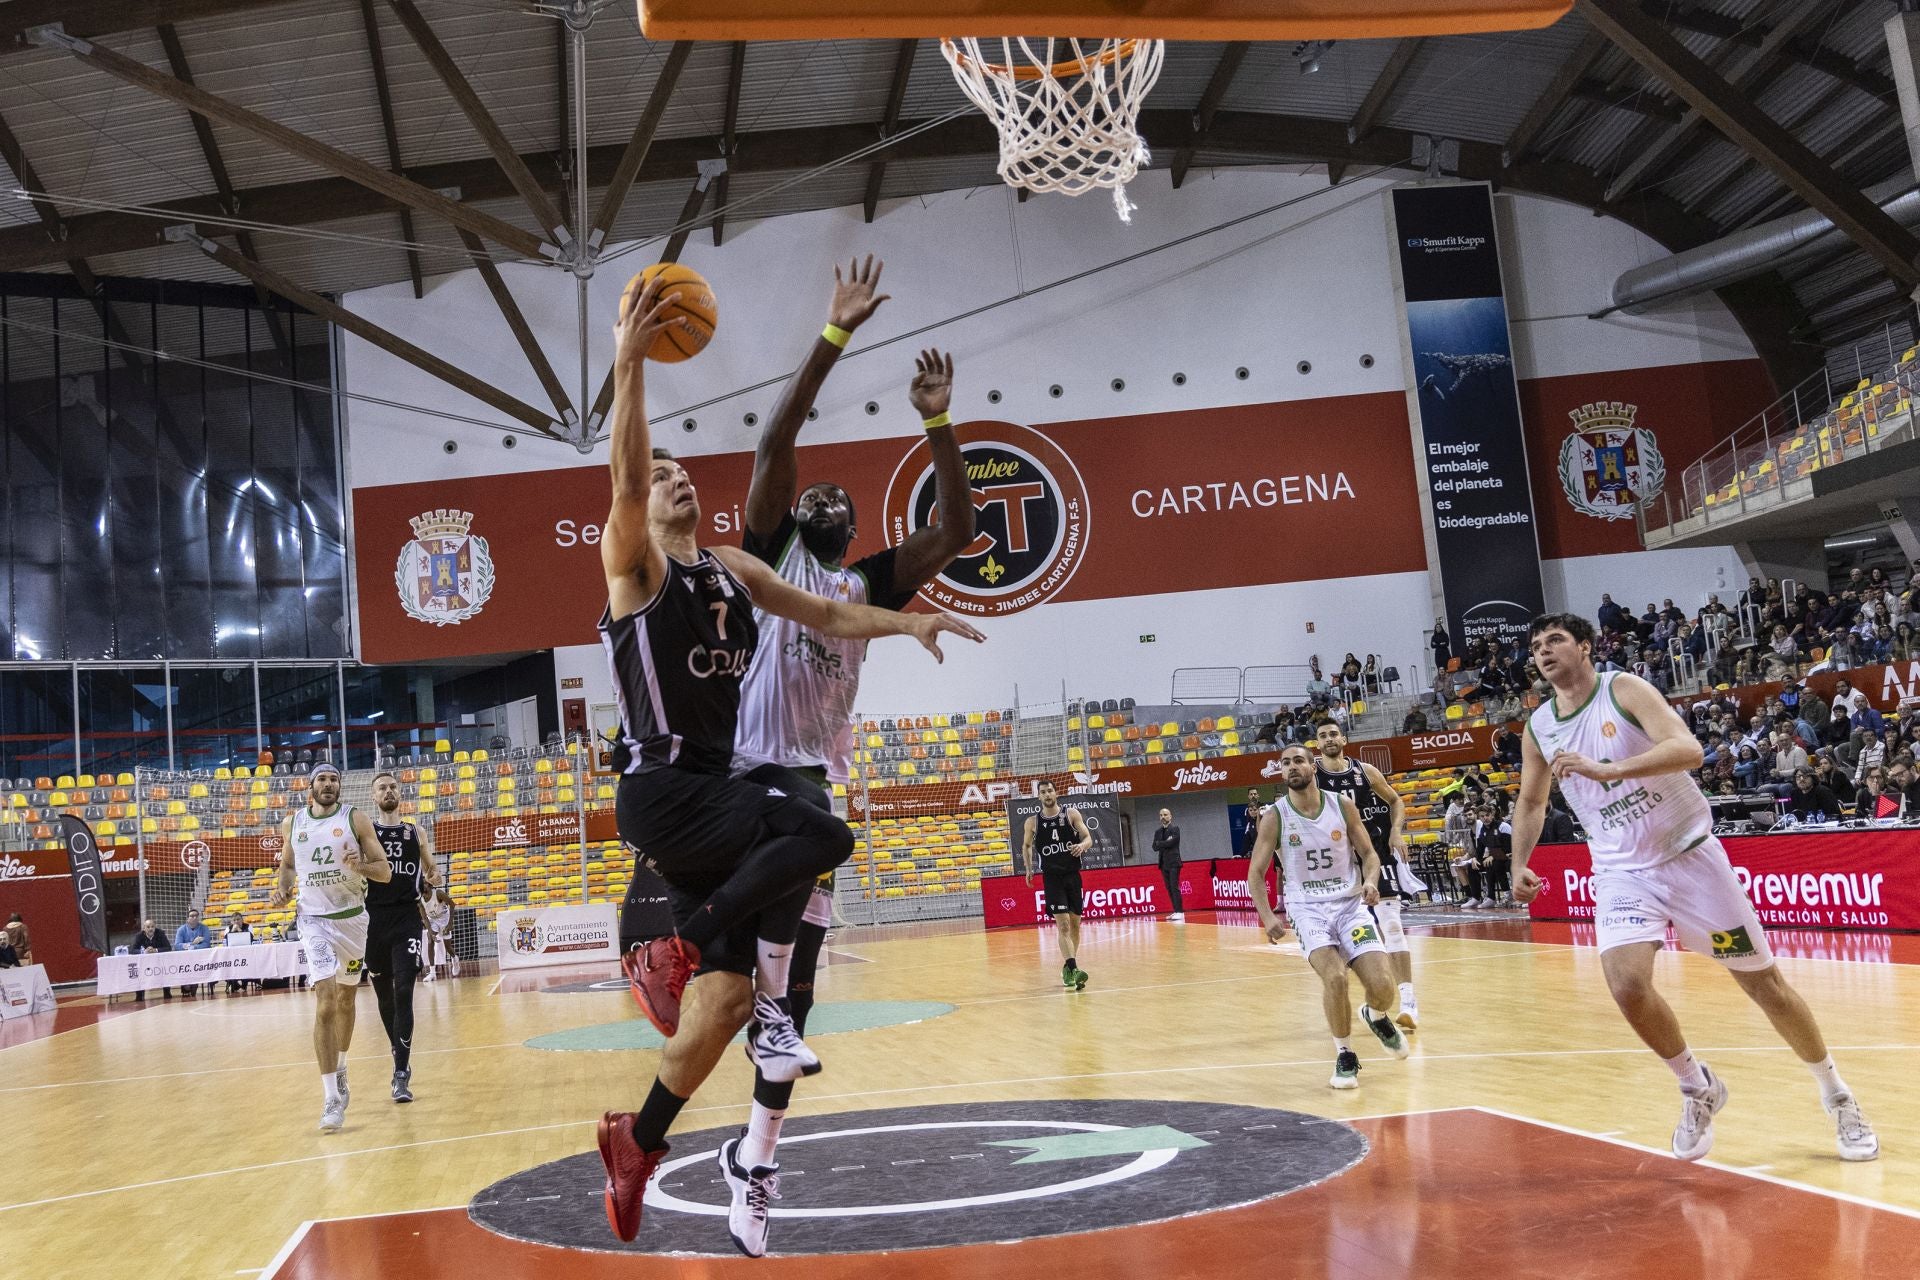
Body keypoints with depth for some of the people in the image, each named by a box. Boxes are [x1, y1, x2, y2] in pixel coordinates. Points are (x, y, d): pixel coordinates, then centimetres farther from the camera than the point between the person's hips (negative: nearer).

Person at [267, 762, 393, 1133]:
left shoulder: (355, 819, -4)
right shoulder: (292, 823, 2)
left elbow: (385, 871, -5)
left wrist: (360, 866, -26)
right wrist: (282, 889, -1)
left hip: (352, 917, 1)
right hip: (314, 920, -1)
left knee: (346, 999, 17)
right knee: (325, 1004, -14)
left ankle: (340, 1068, 42)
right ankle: (332, 1099, -15)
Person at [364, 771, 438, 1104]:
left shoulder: (416, 833, 10)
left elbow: (430, 876, 17)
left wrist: (430, 884, -5)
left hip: (407, 918, -1)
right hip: (374, 919, 1)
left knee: (403, 994, -13)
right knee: (384, 996, 11)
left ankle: (401, 1074, -14)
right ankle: (401, 1060, 30)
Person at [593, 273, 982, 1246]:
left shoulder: (733, 569, 17)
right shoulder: (634, 564, -4)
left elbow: (826, 615, 17)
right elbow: (623, 478, -22)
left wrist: (907, 622, 2)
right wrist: (629, 365, -33)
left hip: (709, 792, 7)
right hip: (661, 793, -7)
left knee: (729, 991, 4)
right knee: (821, 836, -29)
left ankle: (638, 1144, 18)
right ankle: (679, 947, -13)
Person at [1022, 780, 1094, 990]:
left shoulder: (1071, 814, 1)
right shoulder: (1032, 822, 2)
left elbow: (1088, 838, -2)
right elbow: (1026, 846, 18)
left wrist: (1082, 845, -23)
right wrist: (1028, 868, 9)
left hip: (1073, 875, 2)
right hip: (1051, 877, -2)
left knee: (1075, 924, 9)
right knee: (1063, 924, -14)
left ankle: (1069, 967, 24)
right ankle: (1073, 969, -23)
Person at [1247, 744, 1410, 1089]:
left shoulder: (1342, 806, -2)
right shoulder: (1275, 817, -6)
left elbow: (1368, 853, 7)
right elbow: (1256, 872, -1)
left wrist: (1371, 882, -15)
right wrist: (1268, 917, -16)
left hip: (1350, 905, 2)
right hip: (1307, 909, -2)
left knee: (1382, 986, -12)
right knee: (1334, 977, -27)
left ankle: (1377, 1017, 27)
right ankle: (1344, 1056, -3)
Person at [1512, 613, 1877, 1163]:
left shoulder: (1624, 689, -12)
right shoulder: (1539, 727, 2)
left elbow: (1688, 749, -28)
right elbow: (1531, 802, 19)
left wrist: (1604, 770, -38)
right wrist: (1519, 865, 6)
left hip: (1689, 854, -3)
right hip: (1623, 871, 3)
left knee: (1763, 981, 5)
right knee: (1626, 984, -19)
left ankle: (1836, 1096, 26)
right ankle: (1698, 1088, 7)